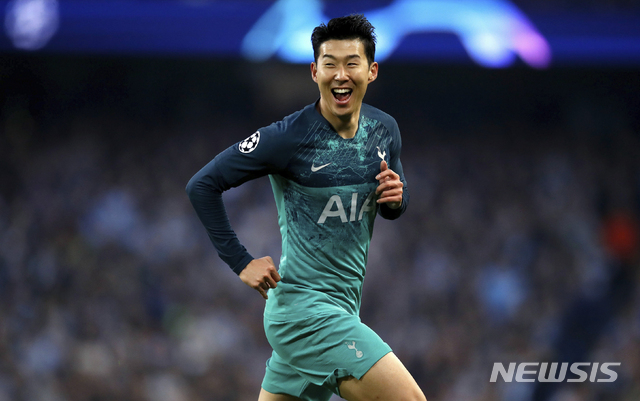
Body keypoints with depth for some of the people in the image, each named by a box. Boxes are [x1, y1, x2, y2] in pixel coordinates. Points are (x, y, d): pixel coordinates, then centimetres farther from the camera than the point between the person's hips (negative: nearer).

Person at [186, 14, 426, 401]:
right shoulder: (289, 137, -14)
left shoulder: (384, 130, 6)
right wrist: (242, 262, -12)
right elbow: (202, 185, -9)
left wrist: (396, 197, -4)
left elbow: (392, 208, 21)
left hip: (341, 307, 7)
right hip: (304, 307, -7)